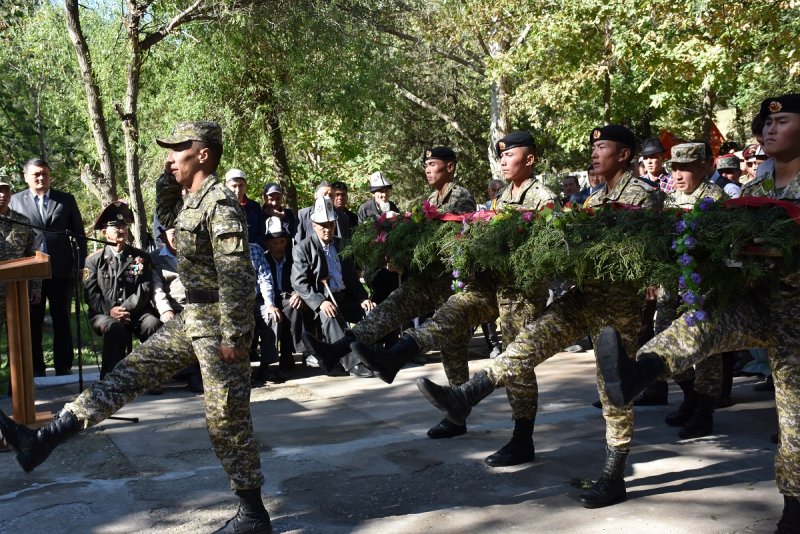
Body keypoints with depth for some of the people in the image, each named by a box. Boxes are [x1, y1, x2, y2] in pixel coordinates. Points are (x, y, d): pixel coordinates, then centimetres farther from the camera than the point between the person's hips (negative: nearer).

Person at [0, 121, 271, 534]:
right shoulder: (192, 200, 10)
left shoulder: (221, 204, -19)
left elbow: (236, 277, -23)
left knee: (226, 419, -2)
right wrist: (170, 178, 13)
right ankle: (44, 439, 14)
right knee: (130, 372, 8)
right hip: (191, 317, 10)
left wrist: (233, 337, -24)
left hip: (218, 322, -10)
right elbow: (165, 217, 31)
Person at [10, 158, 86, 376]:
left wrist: (80, 264, 1)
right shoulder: (15, 200, 7)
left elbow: (79, 234, 8)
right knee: (32, 322, 6)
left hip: (62, 270, 0)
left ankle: (64, 367, 13)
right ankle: (35, 369, 15)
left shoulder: (66, 200, 8)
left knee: (62, 320, 6)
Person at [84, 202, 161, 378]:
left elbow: (145, 289, 0)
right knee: (116, 328, -35)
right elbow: (91, 293, -1)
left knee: (154, 324, -30)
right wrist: (110, 310, -19)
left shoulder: (141, 257, 10)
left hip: (136, 311, 1)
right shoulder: (93, 261, 8)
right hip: (104, 313, -1)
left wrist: (125, 309, -15)